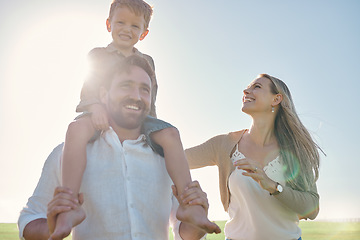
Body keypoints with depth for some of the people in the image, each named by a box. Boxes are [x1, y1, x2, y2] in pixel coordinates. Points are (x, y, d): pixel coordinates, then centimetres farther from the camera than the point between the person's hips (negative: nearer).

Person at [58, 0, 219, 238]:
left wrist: (151, 121, 11)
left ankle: (190, 205, -31)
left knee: (170, 134, -27)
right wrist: (95, 107, -18)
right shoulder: (98, 55, 16)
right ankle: (69, 208, -46)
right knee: (77, 128, -38)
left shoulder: (146, 61, 25)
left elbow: (151, 95, 24)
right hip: (103, 115, -2)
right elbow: (89, 86, 2)